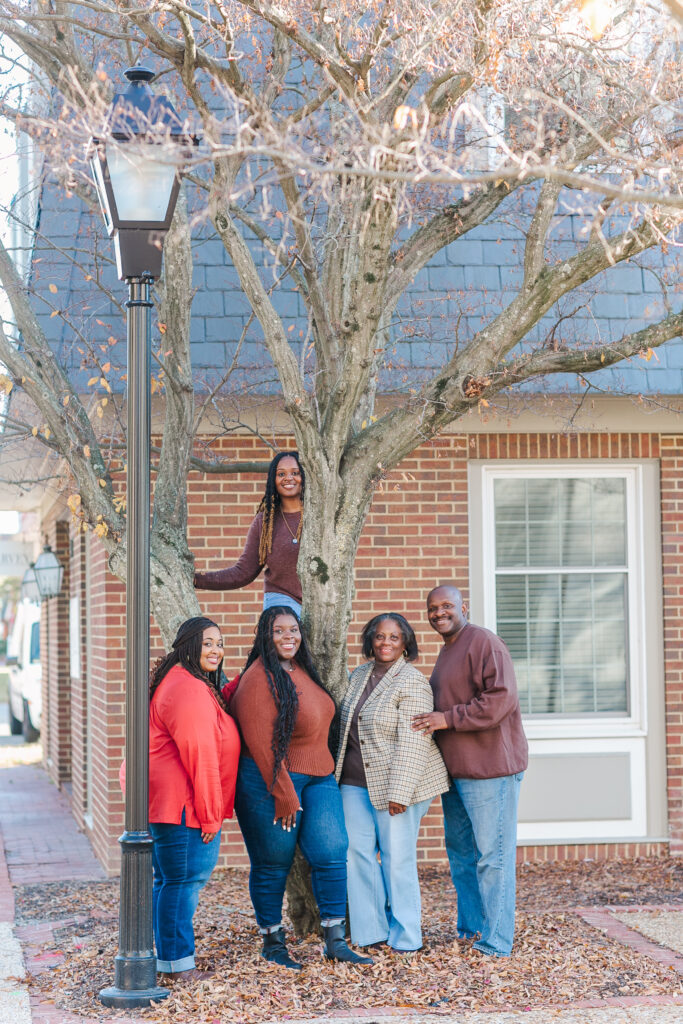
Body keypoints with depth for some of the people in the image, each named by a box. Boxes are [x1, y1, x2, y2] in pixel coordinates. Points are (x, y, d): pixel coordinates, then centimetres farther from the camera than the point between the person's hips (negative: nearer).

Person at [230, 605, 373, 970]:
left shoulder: (301, 670, 9)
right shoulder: (259, 679, -16)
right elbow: (260, 743, -19)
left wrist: (325, 772, 17)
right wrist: (283, 795, -18)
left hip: (318, 777, 8)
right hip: (271, 781, -8)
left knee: (331, 852, 0)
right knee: (272, 863, 3)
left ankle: (335, 941, 8)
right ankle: (272, 942, 18)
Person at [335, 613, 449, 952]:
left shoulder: (411, 683, -11)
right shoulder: (359, 676, 11)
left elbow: (412, 743, -16)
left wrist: (399, 793, -20)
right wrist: (339, 776, 19)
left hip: (396, 783, -7)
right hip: (355, 782, 7)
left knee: (397, 857, -3)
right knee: (357, 852, 3)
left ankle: (405, 937, 8)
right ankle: (370, 932, 12)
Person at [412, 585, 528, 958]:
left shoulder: (483, 643, -12)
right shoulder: (447, 650, 19)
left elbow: (500, 699, -22)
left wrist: (447, 718, -20)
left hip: (488, 768, -10)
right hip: (456, 770, 10)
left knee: (491, 855, -5)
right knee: (460, 851, 17)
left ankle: (495, 942, 1)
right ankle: (470, 928, 29)